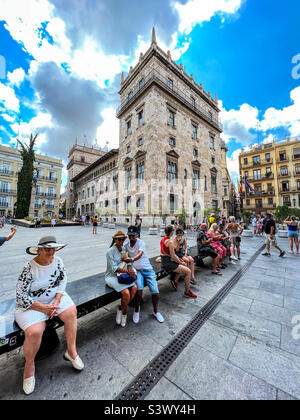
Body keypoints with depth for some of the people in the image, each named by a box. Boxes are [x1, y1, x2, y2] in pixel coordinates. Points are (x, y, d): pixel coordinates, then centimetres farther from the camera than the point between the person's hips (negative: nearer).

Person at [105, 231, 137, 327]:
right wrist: (127, 271, -27)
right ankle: (124, 313, 8)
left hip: (123, 275, 6)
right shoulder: (110, 251, -15)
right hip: (112, 276, -6)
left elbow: (128, 262, 6)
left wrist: (130, 268, -16)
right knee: (126, 292, -23)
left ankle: (120, 309, 6)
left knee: (134, 288, -16)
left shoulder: (124, 248, 4)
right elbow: (114, 268, -19)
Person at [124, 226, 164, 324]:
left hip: (147, 269, -1)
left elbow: (140, 254, -32)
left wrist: (132, 259, -52)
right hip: (136, 270, 2)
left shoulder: (141, 243, -13)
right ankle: (136, 310, 3)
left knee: (155, 292, -10)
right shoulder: (126, 246, 3)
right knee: (139, 289, -25)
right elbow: (124, 258, 11)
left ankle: (156, 312, 19)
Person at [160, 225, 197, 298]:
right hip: (168, 263, -10)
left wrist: (177, 258, 12)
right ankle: (187, 291, 5)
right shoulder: (170, 242, -22)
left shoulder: (162, 239, 6)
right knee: (188, 271, -9)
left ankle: (174, 280, 24)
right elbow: (173, 256, -21)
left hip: (165, 261, 10)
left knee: (185, 265, 21)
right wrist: (181, 263, -5)